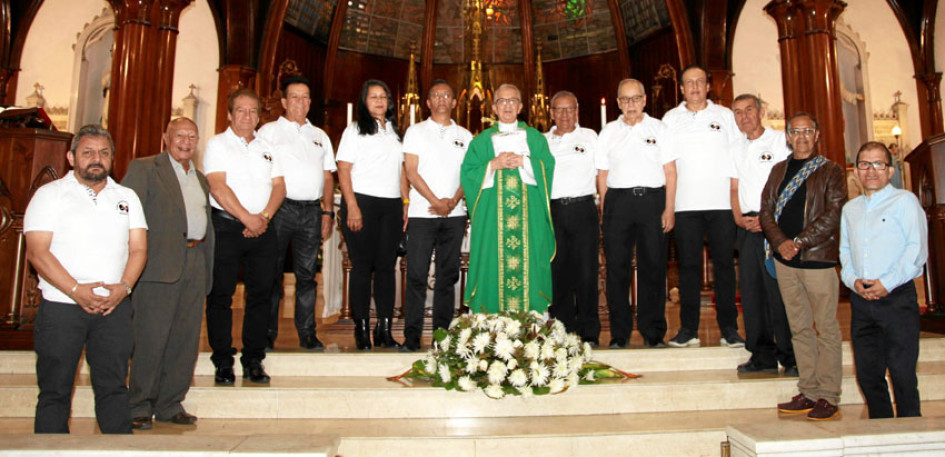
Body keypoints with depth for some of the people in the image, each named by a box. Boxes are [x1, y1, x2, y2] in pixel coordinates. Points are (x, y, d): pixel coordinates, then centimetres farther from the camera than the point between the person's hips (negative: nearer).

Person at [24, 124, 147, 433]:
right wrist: (76, 290, -15)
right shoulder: (50, 194, 4)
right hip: (61, 305, -2)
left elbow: (138, 249, 8)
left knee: (114, 386, 5)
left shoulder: (127, 197, 14)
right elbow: (37, 252, -6)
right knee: (55, 390, 4)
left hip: (115, 306, 2)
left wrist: (124, 287, -9)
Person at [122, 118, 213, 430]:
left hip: (195, 264, 6)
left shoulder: (201, 179, 22)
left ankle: (170, 405, 17)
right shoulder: (144, 169, 4)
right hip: (161, 263, -6)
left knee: (185, 339, 7)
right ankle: (139, 407, 10)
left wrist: (207, 268, 14)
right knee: (151, 337, -2)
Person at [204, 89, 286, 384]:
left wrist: (265, 216, -8)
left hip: (262, 228, 4)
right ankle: (223, 363, 7)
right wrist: (247, 218, -14)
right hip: (226, 226, -4)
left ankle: (254, 361, 12)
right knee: (221, 294, -2)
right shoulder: (218, 144, 3)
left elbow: (279, 185, 9)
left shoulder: (267, 148, 18)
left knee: (261, 293, 3)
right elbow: (218, 187, -9)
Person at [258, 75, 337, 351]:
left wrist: (327, 212, 8)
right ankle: (267, 334, 8)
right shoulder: (269, 131, 8)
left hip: (311, 211, 3)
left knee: (307, 274, 5)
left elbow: (328, 176, 18)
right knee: (272, 272, 0)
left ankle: (307, 334, 10)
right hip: (279, 208, -3)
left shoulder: (320, 136, 20)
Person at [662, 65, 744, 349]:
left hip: (721, 203, 0)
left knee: (725, 264, 1)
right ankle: (688, 330, 7)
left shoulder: (725, 116, 12)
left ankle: (729, 329, 9)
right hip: (686, 205, 0)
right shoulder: (670, 119, 12)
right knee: (688, 266, 1)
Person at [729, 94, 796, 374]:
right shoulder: (738, 149, 18)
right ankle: (763, 355, 14)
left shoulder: (782, 141, 0)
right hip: (748, 226, 6)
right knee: (751, 288, 5)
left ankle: (791, 358, 3)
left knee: (780, 290, -7)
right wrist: (738, 217, 0)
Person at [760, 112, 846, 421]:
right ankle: (808, 393, 16)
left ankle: (828, 397, 7)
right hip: (784, 260, 4)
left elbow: (833, 215, -8)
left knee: (826, 329, -1)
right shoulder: (778, 170, 15)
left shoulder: (831, 171, 2)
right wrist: (780, 242, -7)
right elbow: (766, 210, 9)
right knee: (799, 328, 9)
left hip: (817, 258, -4)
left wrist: (799, 241, -15)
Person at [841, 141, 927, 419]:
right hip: (860, 300, 5)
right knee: (867, 372, 9)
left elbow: (917, 249, -7)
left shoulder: (904, 201, 1)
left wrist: (887, 282, -15)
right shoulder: (850, 209, 18)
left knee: (902, 372, -4)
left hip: (897, 298, -5)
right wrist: (853, 280, -1)